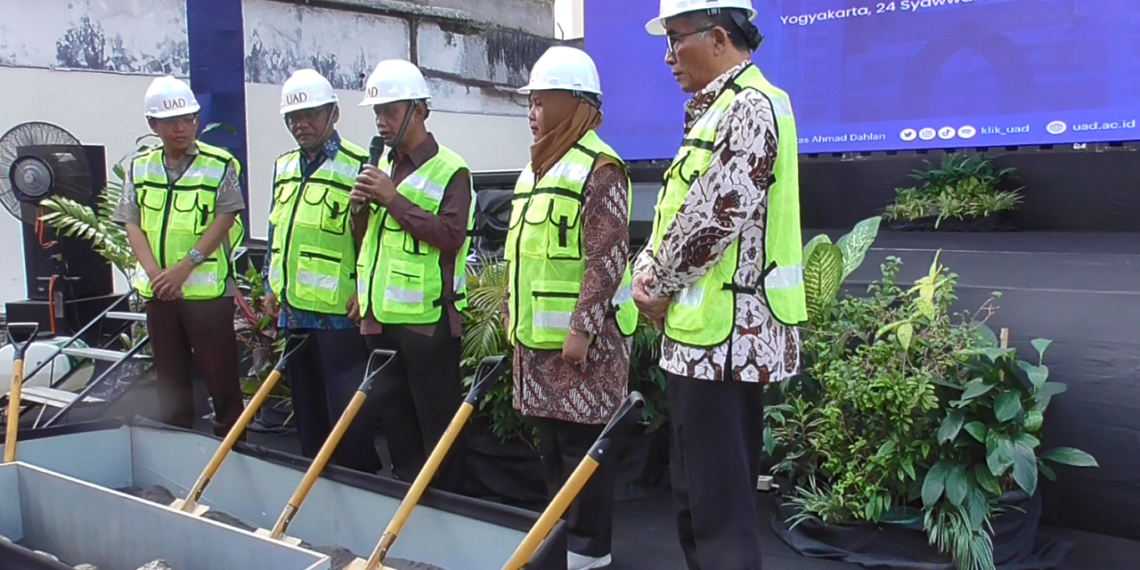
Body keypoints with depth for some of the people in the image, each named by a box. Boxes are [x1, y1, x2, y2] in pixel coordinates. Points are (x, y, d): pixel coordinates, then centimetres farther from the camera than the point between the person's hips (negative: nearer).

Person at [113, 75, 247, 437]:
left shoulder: (220, 164, -4)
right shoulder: (139, 167, 9)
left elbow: (225, 219, -10)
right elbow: (132, 224, 5)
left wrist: (184, 267, -16)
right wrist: (154, 273, -9)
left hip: (207, 287, -4)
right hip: (157, 291, 5)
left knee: (220, 375, -1)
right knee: (170, 377, 13)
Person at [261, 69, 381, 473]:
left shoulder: (357, 166, -10)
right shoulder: (283, 166, 14)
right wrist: (271, 286, 18)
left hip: (338, 312, -8)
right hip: (293, 311, 8)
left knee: (347, 410, -3)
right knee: (307, 411, 18)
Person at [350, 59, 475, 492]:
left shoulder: (450, 170, -8)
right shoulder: (380, 165, 14)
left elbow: (451, 237, -20)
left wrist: (394, 200, -18)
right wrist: (362, 205, 1)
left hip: (428, 318, -7)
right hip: (381, 315, 8)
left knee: (437, 422, 2)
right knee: (394, 414, 16)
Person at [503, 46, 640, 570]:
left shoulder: (599, 167, -13)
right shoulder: (538, 167, 16)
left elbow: (607, 258, -18)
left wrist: (581, 328, -21)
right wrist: (513, 315, 20)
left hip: (581, 336, -9)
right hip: (538, 333, 9)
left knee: (582, 441, -1)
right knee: (551, 439, 15)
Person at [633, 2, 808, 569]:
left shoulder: (749, 106, -14)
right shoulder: (719, 109, 19)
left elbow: (712, 218, -20)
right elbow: (677, 212, 20)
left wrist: (662, 287, -7)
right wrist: (648, 269, 3)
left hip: (725, 335, -10)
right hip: (704, 333, 10)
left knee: (718, 501, -3)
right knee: (698, 494, 19)